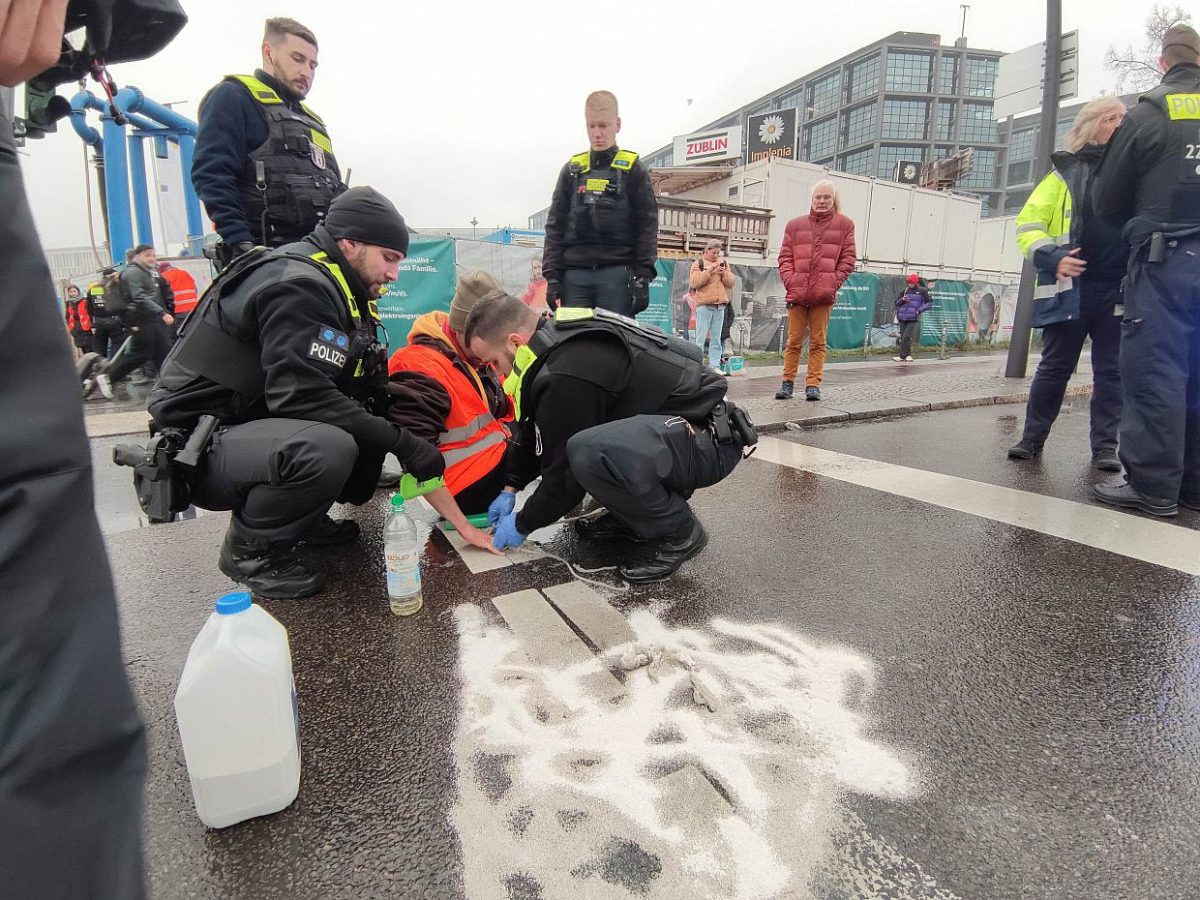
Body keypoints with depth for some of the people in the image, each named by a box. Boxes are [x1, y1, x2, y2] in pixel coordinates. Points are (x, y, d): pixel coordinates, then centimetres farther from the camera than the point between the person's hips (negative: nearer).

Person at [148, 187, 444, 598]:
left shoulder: (327, 285, 9)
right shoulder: (298, 286, -21)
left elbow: (363, 387, 8)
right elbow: (302, 396, -31)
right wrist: (403, 444, -27)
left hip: (249, 423, 9)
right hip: (198, 448, -9)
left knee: (373, 423, 1)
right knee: (327, 449, -35)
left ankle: (299, 516, 11)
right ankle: (249, 547, -8)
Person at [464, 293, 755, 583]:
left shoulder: (567, 376, -25)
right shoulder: (559, 340, 4)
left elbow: (564, 478, -16)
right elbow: (535, 431, 18)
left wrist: (521, 524, 0)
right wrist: (510, 489, 20)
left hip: (710, 440, -10)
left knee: (590, 452, -35)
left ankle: (681, 532, -9)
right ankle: (634, 517, 16)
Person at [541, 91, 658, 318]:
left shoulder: (633, 169, 8)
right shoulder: (572, 169, 15)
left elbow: (647, 226, 2)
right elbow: (555, 225, 13)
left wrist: (642, 278, -8)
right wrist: (552, 276, 3)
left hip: (617, 275, -2)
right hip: (575, 275, 3)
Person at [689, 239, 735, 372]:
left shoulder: (724, 263, 17)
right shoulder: (698, 264, 4)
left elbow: (730, 283, 12)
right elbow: (694, 282, -8)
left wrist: (724, 274, -6)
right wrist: (709, 271, -14)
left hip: (720, 304, 4)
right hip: (704, 304, -4)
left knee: (716, 337, 5)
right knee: (701, 337, -6)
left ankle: (714, 365, 8)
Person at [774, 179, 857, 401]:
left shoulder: (844, 224, 11)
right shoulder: (795, 225, 13)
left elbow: (848, 258, 7)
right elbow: (785, 257, 10)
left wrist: (833, 283, -5)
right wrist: (790, 281, -4)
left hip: (824, 295, -1)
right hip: (797, 294, 1)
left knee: (818, 342, 3)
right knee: (794, 341, 3)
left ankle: (813, 385, 6)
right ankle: (788, 383, 8)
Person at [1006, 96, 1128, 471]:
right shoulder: (1066, 172, 6)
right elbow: (1027, 225, 0)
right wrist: (1052, 257, -16)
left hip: (1119, 290, 3)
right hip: (1070, 289, -3)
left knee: (1110, 370, 5)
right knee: (1055, 367, 3)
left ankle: (1105, 446, 12)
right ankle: (1032, 437, 15)